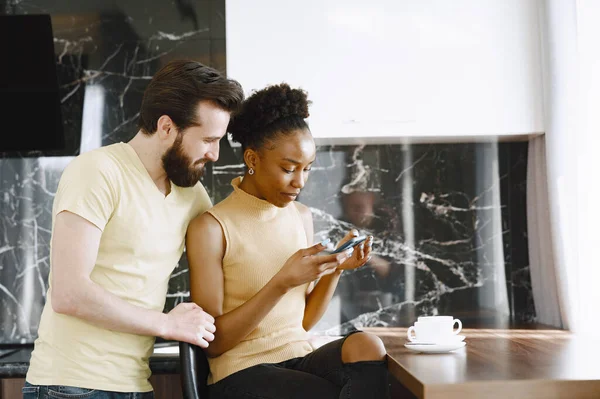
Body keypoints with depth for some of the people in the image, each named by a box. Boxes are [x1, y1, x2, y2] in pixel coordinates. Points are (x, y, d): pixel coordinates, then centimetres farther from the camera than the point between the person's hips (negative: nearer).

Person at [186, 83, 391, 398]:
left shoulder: (301, 216, 9)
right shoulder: (211, 228, -10)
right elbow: (213, 342, -12)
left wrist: (336, 268, -4)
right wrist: (282, 282, -20)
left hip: (301, 361, 5)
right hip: (242, 373, -5)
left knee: (366, 347, -27)